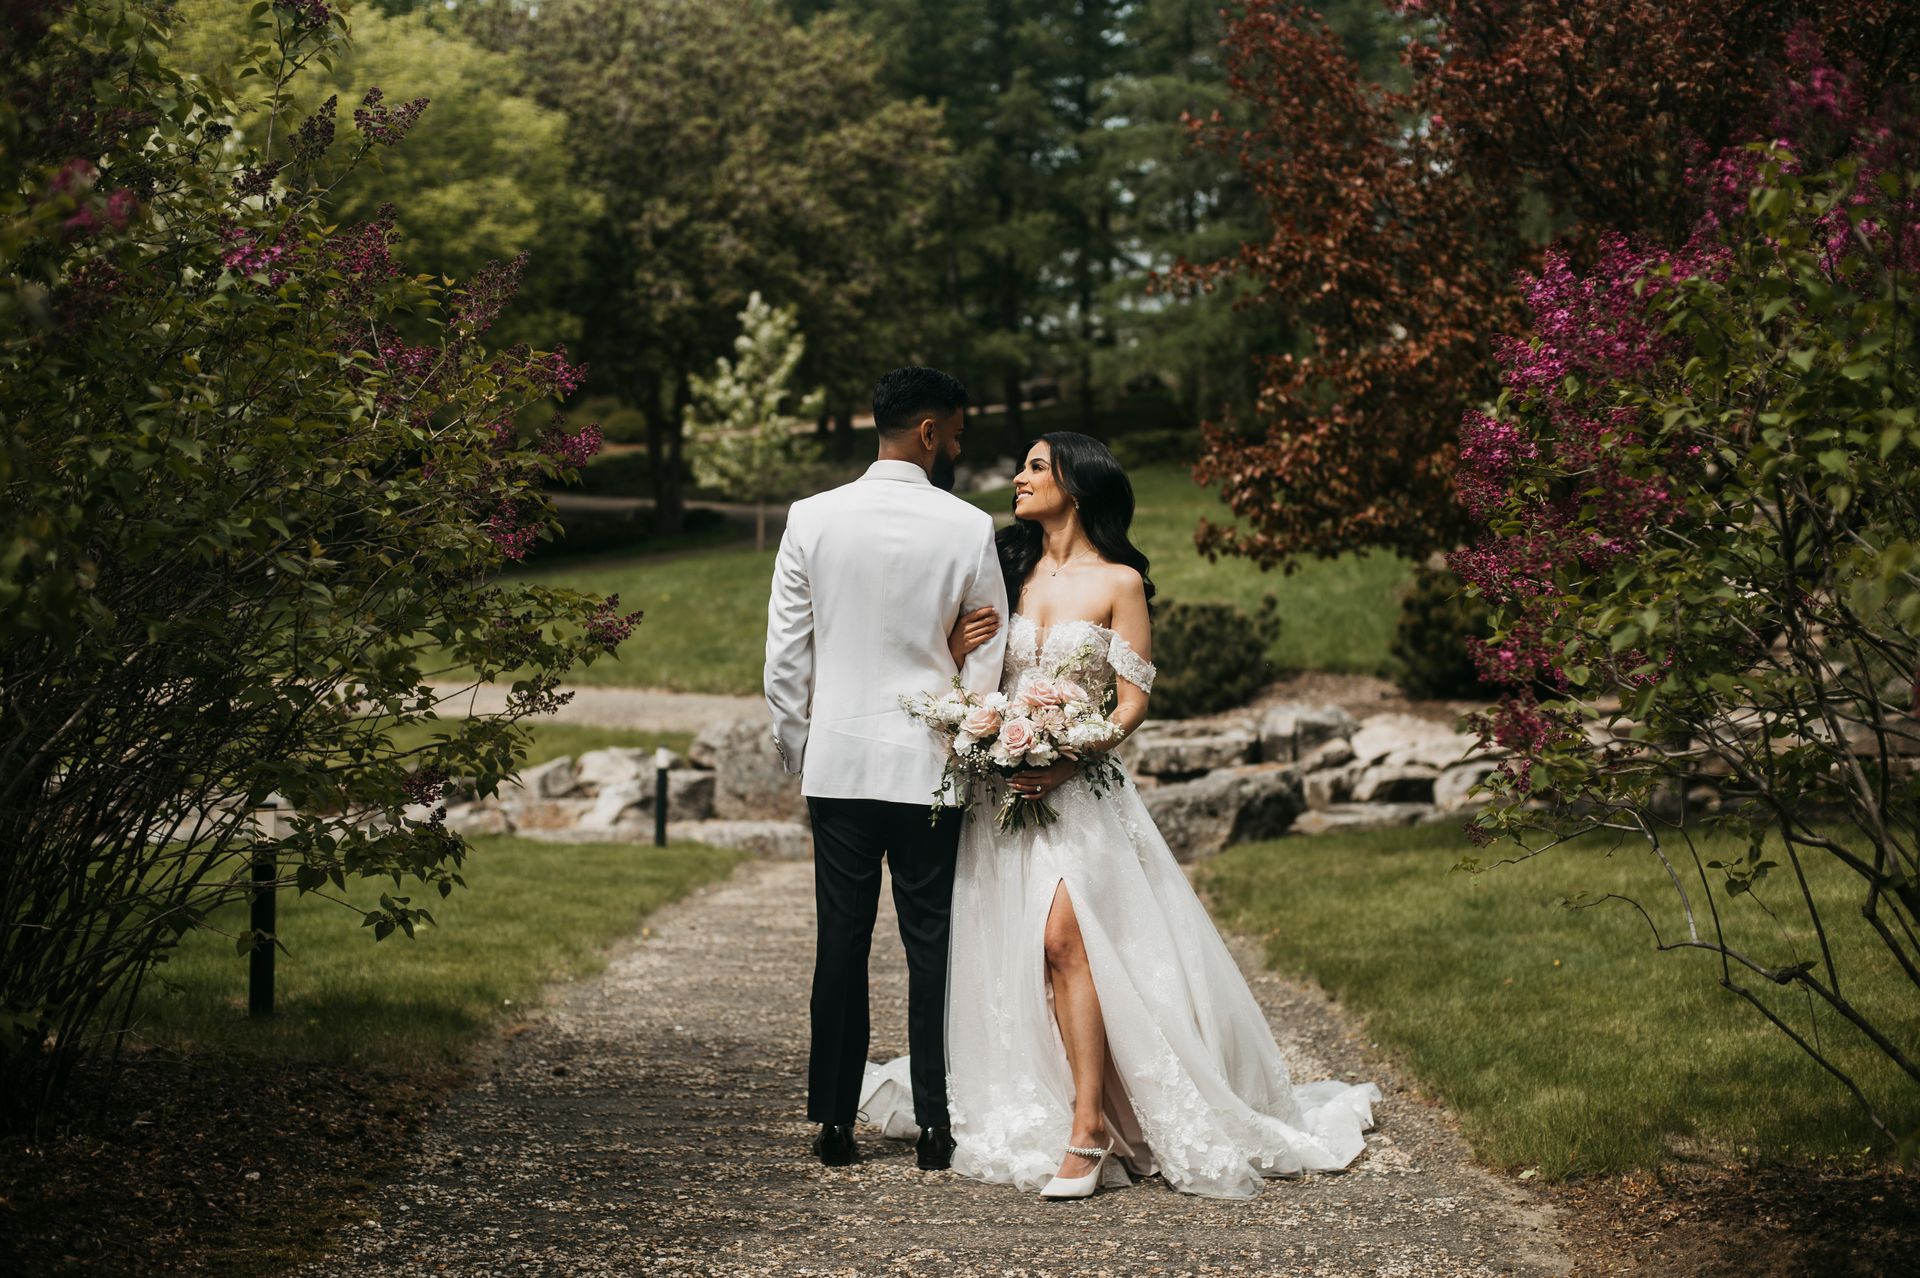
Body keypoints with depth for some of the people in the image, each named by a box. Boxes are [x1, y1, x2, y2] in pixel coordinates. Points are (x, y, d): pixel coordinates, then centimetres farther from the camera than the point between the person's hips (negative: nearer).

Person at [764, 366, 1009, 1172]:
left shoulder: (812, 520, -2)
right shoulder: (969, 528, -6)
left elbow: (785, 654, 1)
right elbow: (988, 659, 0)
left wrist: (796, 750, 12)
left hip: (838, 763, 2)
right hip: (930, 768, -2)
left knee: (842, 944, 7)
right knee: (931, 946, 5)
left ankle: (834, 1125, 10)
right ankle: (934, 1127, 6)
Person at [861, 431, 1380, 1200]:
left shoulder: (1119, 583, 1)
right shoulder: (1008, 573, 13)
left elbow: (1133, 699, -3)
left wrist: (1071, 759, -17)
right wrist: (956, 648, -8)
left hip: (1080, 787, -4)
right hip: (1003, 785, 5)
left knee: (1062, 936, -20)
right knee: (1006, 955, 0)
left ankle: (1088, 1127, -19)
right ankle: (1030, 1119, 6)